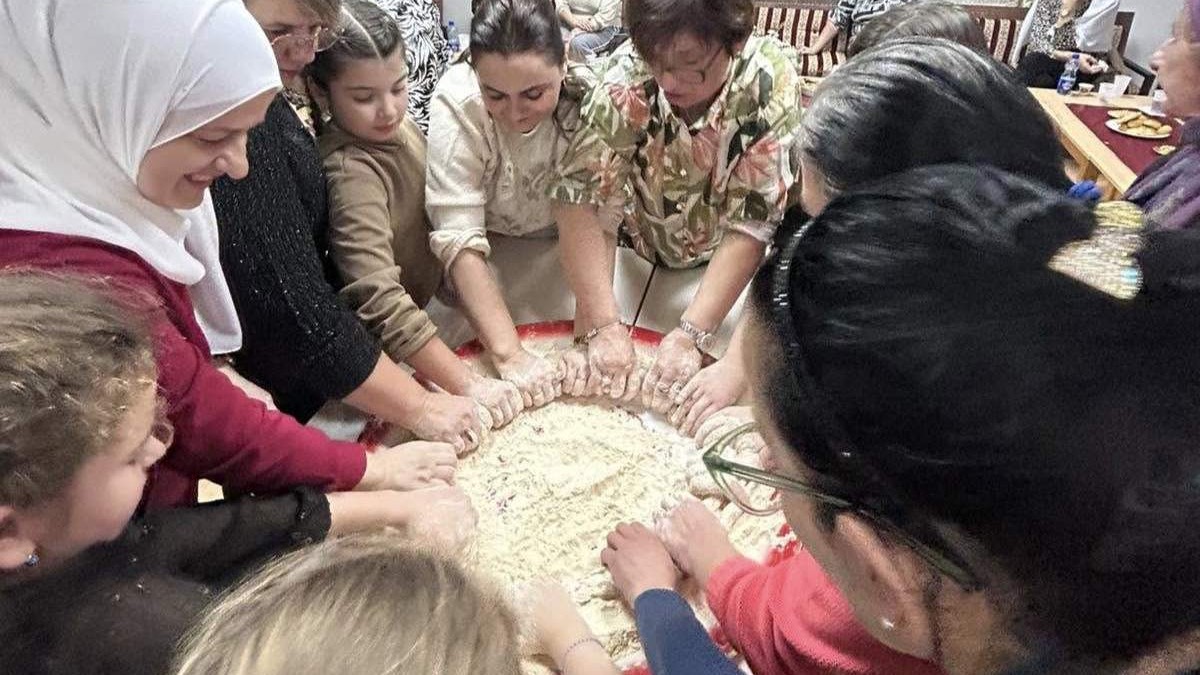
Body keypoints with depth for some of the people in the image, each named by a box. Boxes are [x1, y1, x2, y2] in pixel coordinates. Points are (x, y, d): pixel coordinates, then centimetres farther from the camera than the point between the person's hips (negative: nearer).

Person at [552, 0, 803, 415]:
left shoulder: (771, 80, -27)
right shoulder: (625, 75, -25)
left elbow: (752, 220, -27)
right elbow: (580, 197, -27)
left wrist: (691, 335, -32)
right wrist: (604, 326, -34)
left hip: (730, 263, 1)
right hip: (640, 254, 0)